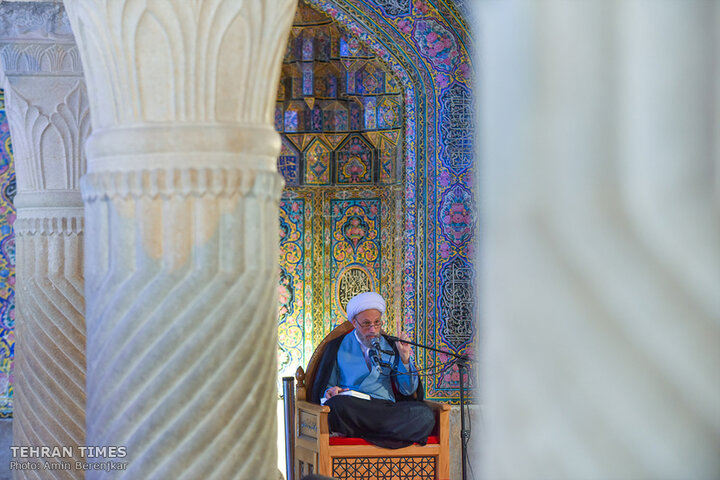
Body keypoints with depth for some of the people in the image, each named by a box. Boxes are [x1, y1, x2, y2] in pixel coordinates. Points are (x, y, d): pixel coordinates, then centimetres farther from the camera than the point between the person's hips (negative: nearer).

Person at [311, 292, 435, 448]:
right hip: (353, 409, -3)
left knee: (425, 414, -31)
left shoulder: (390, 347, 20)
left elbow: (408, 390, 15)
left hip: (386, 409, 4)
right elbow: (324, 387, 14)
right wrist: (331, 392, -10)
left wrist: (405, 358, 1)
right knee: (337, 405, -41)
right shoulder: (338, 346, 15)